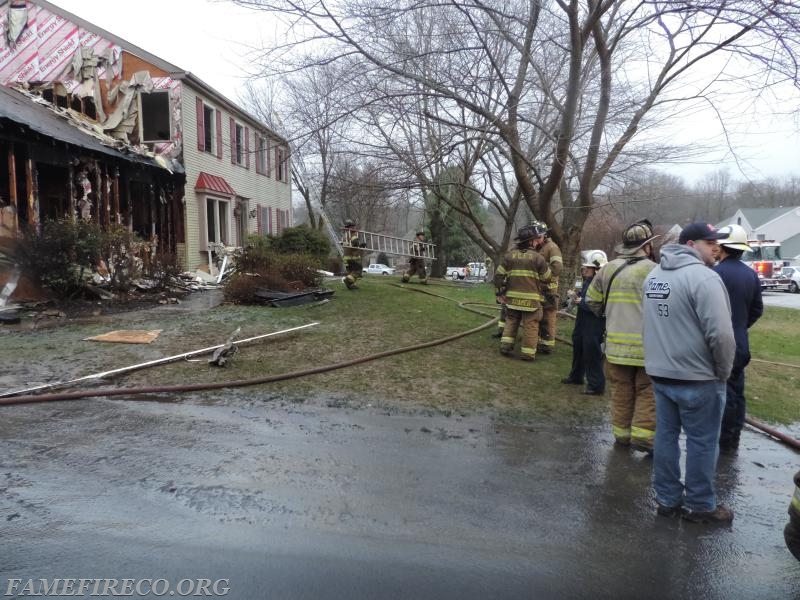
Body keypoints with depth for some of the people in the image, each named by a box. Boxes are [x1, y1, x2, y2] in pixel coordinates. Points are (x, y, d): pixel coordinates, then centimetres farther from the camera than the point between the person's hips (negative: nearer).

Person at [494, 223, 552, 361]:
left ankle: (506, 346, 14)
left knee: (511, 322, 17)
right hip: (531, 299, -4)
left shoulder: (510, 255, 2)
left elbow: (499, 275, 1)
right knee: (530, 325, 4)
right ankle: (527, 353, 7)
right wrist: (544, 292, 18)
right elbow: (546, 279, 0)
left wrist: (500, 293, 9)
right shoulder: (538, 258, -8)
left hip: (512, 298, 4)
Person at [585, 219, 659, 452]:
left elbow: (592, 300, 12)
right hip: (647, 344, -5)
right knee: (647, 391, 6)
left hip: (616, 343, 5)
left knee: (621, 390, 14)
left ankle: (621, 433, 22)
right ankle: (642, 435, 5)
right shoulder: (653, 271, -12)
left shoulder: (608, 269, 4)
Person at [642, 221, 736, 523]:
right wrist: (724, 370, -8)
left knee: (665, 435, 14)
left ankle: (667, 499, 25)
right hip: (697, 376, -7)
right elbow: (721, 333, -22)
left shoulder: (654, 275, 9)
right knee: (702, 442, 7)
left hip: (660, 372, 8)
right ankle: (700, 505, 20)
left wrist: (662, 357, 16)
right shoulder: (703, 277, -18)